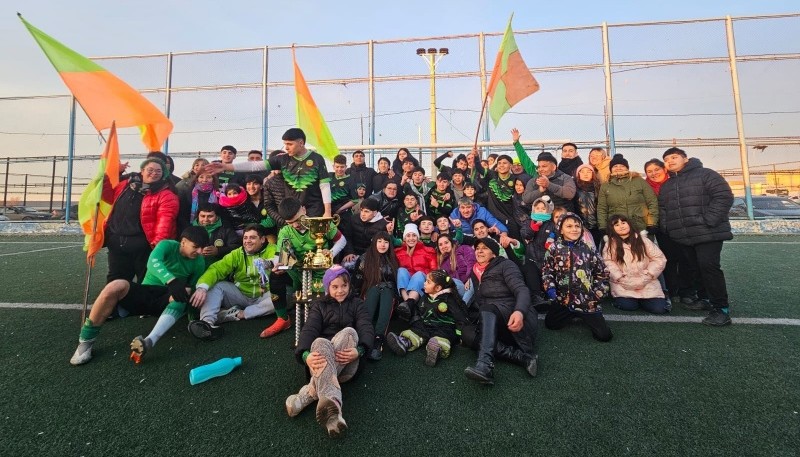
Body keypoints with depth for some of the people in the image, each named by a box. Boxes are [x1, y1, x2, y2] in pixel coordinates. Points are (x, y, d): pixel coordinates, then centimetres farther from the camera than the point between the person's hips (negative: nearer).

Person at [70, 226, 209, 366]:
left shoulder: (198, 262, 1)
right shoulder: (167, 245, -8)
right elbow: (153, 262, -29)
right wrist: (172, 281, -46)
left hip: (166, 300, 1)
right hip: (145, 293, 0)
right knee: (115, 287, -29)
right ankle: (86, 341, -13)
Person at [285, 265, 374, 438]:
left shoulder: (357, 304, 18)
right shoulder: (319, 305, 18)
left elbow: (367, 329, 0)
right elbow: (309, 330, -2)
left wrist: (359, 350, -24)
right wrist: (305, 355, -26)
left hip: (346, 362, 0)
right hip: (323, 359, 0)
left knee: (349, 332, -33)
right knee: (320, 342, -36)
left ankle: (308, 394, -39)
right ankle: (332, 410, -62)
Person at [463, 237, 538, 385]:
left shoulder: (505, 265, 2)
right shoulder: (475, 273, 21)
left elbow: (522, 290, -14)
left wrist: (519, 312, -35)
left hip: (515, 317, -5)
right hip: (498, 328, 5)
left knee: (488, 308, -35)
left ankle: (484, 365, -55)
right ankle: (525, 357, -31)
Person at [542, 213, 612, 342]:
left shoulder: (588, 249, -2)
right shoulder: (554, 249, -3)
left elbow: (602, 272, 7)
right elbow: (546, 270, 2)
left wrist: (598, 293, 0)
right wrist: (550, 288, -11)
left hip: (587, 300, 0)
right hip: (563, 299, 1)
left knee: (604, 335, -4)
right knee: (550, 324, 5)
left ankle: (583, 316, 25)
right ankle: (573, 316, 29)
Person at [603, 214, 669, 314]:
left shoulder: (642, 239, 4)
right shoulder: (611, 243, -1)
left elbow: (659, 259, 2)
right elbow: (608, 263, -10)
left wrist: (644, 279, -8)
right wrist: (622, 280, -17)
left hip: (646, 283, 2)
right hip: (623, 285, -2)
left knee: (659, 308, -14)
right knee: (628, 305, -24)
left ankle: (641, 300, 18)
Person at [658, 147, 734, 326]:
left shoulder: (705, 174, -2)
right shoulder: (666, 186, 18)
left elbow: (724, 196, -11)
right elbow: (662, 209, 20)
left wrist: (709, 221, -19)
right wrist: (667, 227, 4)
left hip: (708, 234, -6)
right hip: (683, 237, 6)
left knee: (709, 267, -12)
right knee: (695, 269, 11)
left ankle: (721, 308, -3)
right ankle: (704, 298, 23)